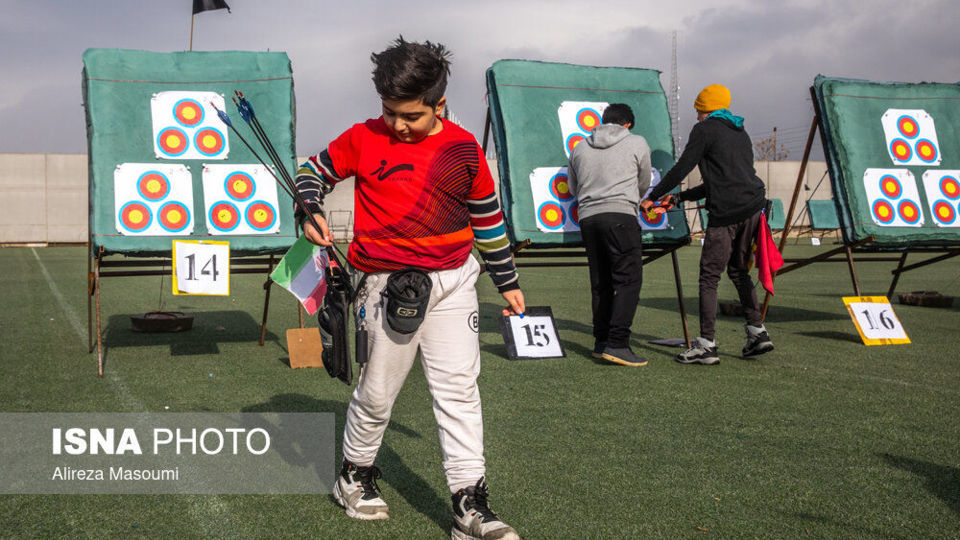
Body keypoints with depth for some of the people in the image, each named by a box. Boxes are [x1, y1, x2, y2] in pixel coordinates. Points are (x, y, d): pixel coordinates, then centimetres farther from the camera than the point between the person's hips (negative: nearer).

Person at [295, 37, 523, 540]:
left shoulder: (464, 149, 3)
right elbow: (314, 170, 13)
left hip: (454, 279, 2)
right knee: (377, 391, 7)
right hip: (389, 283, -1)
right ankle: (355, 474, 33)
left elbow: (488, 218, 12)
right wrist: (309, 212, -8)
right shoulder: (363, 139, -1)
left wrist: (506, 281, 17)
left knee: (459, 386, 0)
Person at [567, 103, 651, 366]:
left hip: (587, 217, 5)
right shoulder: (638, 143, 9)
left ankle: (601, 341, 12)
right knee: (629, 279, -6)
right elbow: (643, 184, 18)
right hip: (620, 215, -5)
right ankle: (617, 344, -15)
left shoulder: (580, 148, 18)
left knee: (600, 283, 10)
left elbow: (574, 188, 24)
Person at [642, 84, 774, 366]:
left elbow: (681, 168, -3)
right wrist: (679, 197, 31)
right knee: (738, 271, 20)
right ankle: (757, 332, 18)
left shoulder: (705, 130, 1)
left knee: (709, 276, -4)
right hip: (753, 207, 8)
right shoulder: (740, 133, 26)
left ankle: (706, 345, -4)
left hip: (726, 213, -8)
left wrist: (652, 197, 7)